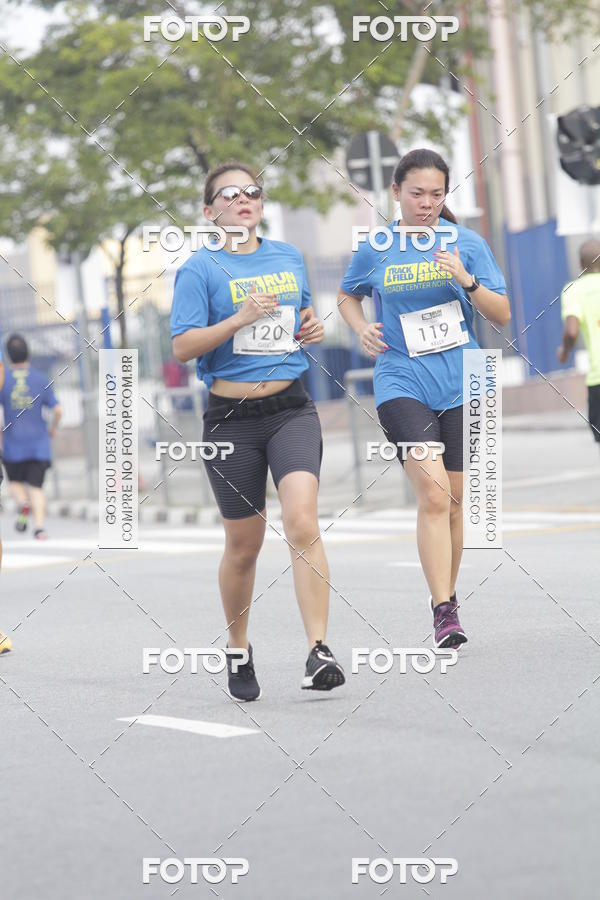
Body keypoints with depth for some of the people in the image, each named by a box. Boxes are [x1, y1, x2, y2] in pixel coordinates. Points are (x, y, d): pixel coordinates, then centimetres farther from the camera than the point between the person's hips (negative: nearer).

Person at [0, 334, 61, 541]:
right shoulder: (41, 379, -2)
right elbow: (57, 410, -3)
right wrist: (53, 427, 17)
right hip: (39, 442, 1)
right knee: (36, 487, 3)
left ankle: (23, 505, -11)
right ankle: (39, 526, -15)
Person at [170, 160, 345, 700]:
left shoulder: (289, 258, 11)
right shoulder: (200, 269, -2)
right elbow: (183, 347, -11)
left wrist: (312, 329, 6)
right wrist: (241, 318, -20)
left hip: (291, 409, 2)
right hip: (232, 417, -2)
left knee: (302, 522, -19)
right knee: (244, 544, 7)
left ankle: (319, 651, -21)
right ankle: (238, 652, 29)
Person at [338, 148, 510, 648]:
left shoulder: (468, 244, 2)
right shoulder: (375, 249, 2)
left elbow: (503, 315, 2)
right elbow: (347, 296, 21)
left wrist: (466, 280, -14)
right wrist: (362, 329, 1)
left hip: (461, 383, 2)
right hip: (402, 382, -2)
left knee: (452, 501, 8)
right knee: (433, 493, -18)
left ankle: (446, 597, 28)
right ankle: (444, 613, -19)